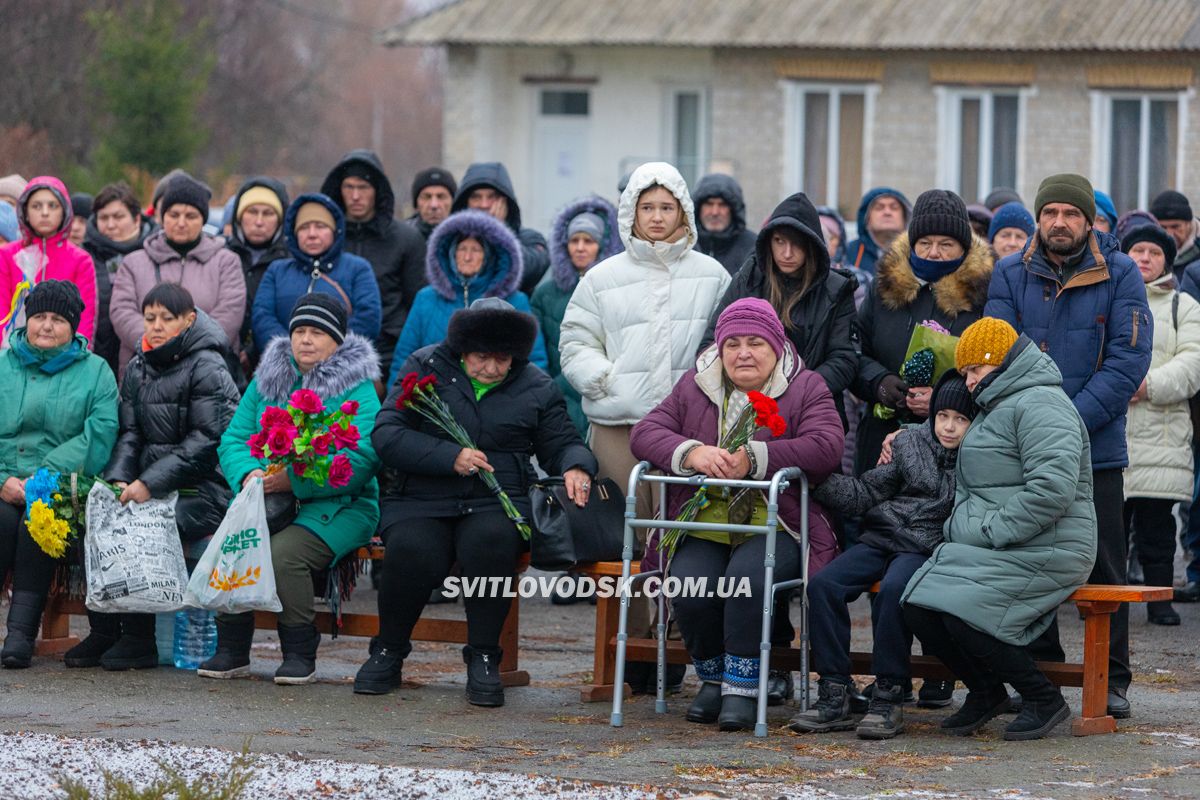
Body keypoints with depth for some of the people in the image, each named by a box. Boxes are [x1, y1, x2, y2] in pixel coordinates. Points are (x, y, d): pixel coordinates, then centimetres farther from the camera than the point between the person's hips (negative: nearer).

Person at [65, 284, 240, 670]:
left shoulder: (206, 367, -7)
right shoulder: (138, 369, 15)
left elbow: (206, 440, -14)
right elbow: (130, 433, 10)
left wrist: (150, 484, -21)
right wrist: (118, 478, -11)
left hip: (203, 490, -6)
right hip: (153, 488, 6)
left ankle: (139, 639, -17)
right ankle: (103, 632, -12)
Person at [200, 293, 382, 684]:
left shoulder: (357, 389, -3)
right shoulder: (267, 381, 15)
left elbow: (361, 460, -16)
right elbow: (233, 440, 12)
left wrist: (294, 479, -23)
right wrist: (249, 473, -13)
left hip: (337, 505, -5)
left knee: (283, 552, -32)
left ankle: (300, 654, -17)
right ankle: (231, 651, -10)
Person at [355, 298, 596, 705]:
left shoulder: (537, 389, 13)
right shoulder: (425, 369, 6)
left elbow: (563, 443, 18)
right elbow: (386, 435, -3)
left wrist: (576, 468, -8)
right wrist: (451, 457, -15)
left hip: (496, 503, 1)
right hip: (421, 502, -1)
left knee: (490, 542, -35)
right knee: (412, 552, -33)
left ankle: (484, 659, -20)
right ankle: (388, 652, -6)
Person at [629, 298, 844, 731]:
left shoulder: (805, 388, 8)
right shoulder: (693, 387, 17)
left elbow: (826, 448, -9)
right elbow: (645, 433, 5)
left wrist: (754, 459, -20)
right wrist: (691, 453, -17)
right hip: (703, 526, 3)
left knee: (748, 579, -33)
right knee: (690, 590, -26)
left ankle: (742, 688, -18)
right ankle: (713, 678, -1)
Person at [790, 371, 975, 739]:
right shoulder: (909, 442, 12)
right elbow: (864, 495, 12)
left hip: (927, 549, -5)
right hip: (880, 539, 5)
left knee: (893, 591, -35)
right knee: (823, 584, -19)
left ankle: (889, 699, -26)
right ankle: (834, 697, -17)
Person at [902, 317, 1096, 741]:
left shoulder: (1040, 405, -11)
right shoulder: (996, 407, 25)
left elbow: (1053, 488, -24)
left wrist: (993, 531, -21)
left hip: (1041, 552, -10)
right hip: (986, 549, 10)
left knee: (963, 615, -27)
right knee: (918, 606, -10)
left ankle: (1044, 700, -8)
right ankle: (985, 691, 9)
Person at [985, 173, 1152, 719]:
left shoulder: (1119, 274, -1)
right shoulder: (1011, 275, 4)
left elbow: (1129, 360, -8)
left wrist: (1072, 419, -17)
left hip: (1098, 446, -2)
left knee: (1104, 564, 2)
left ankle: (1111, 679, 11)